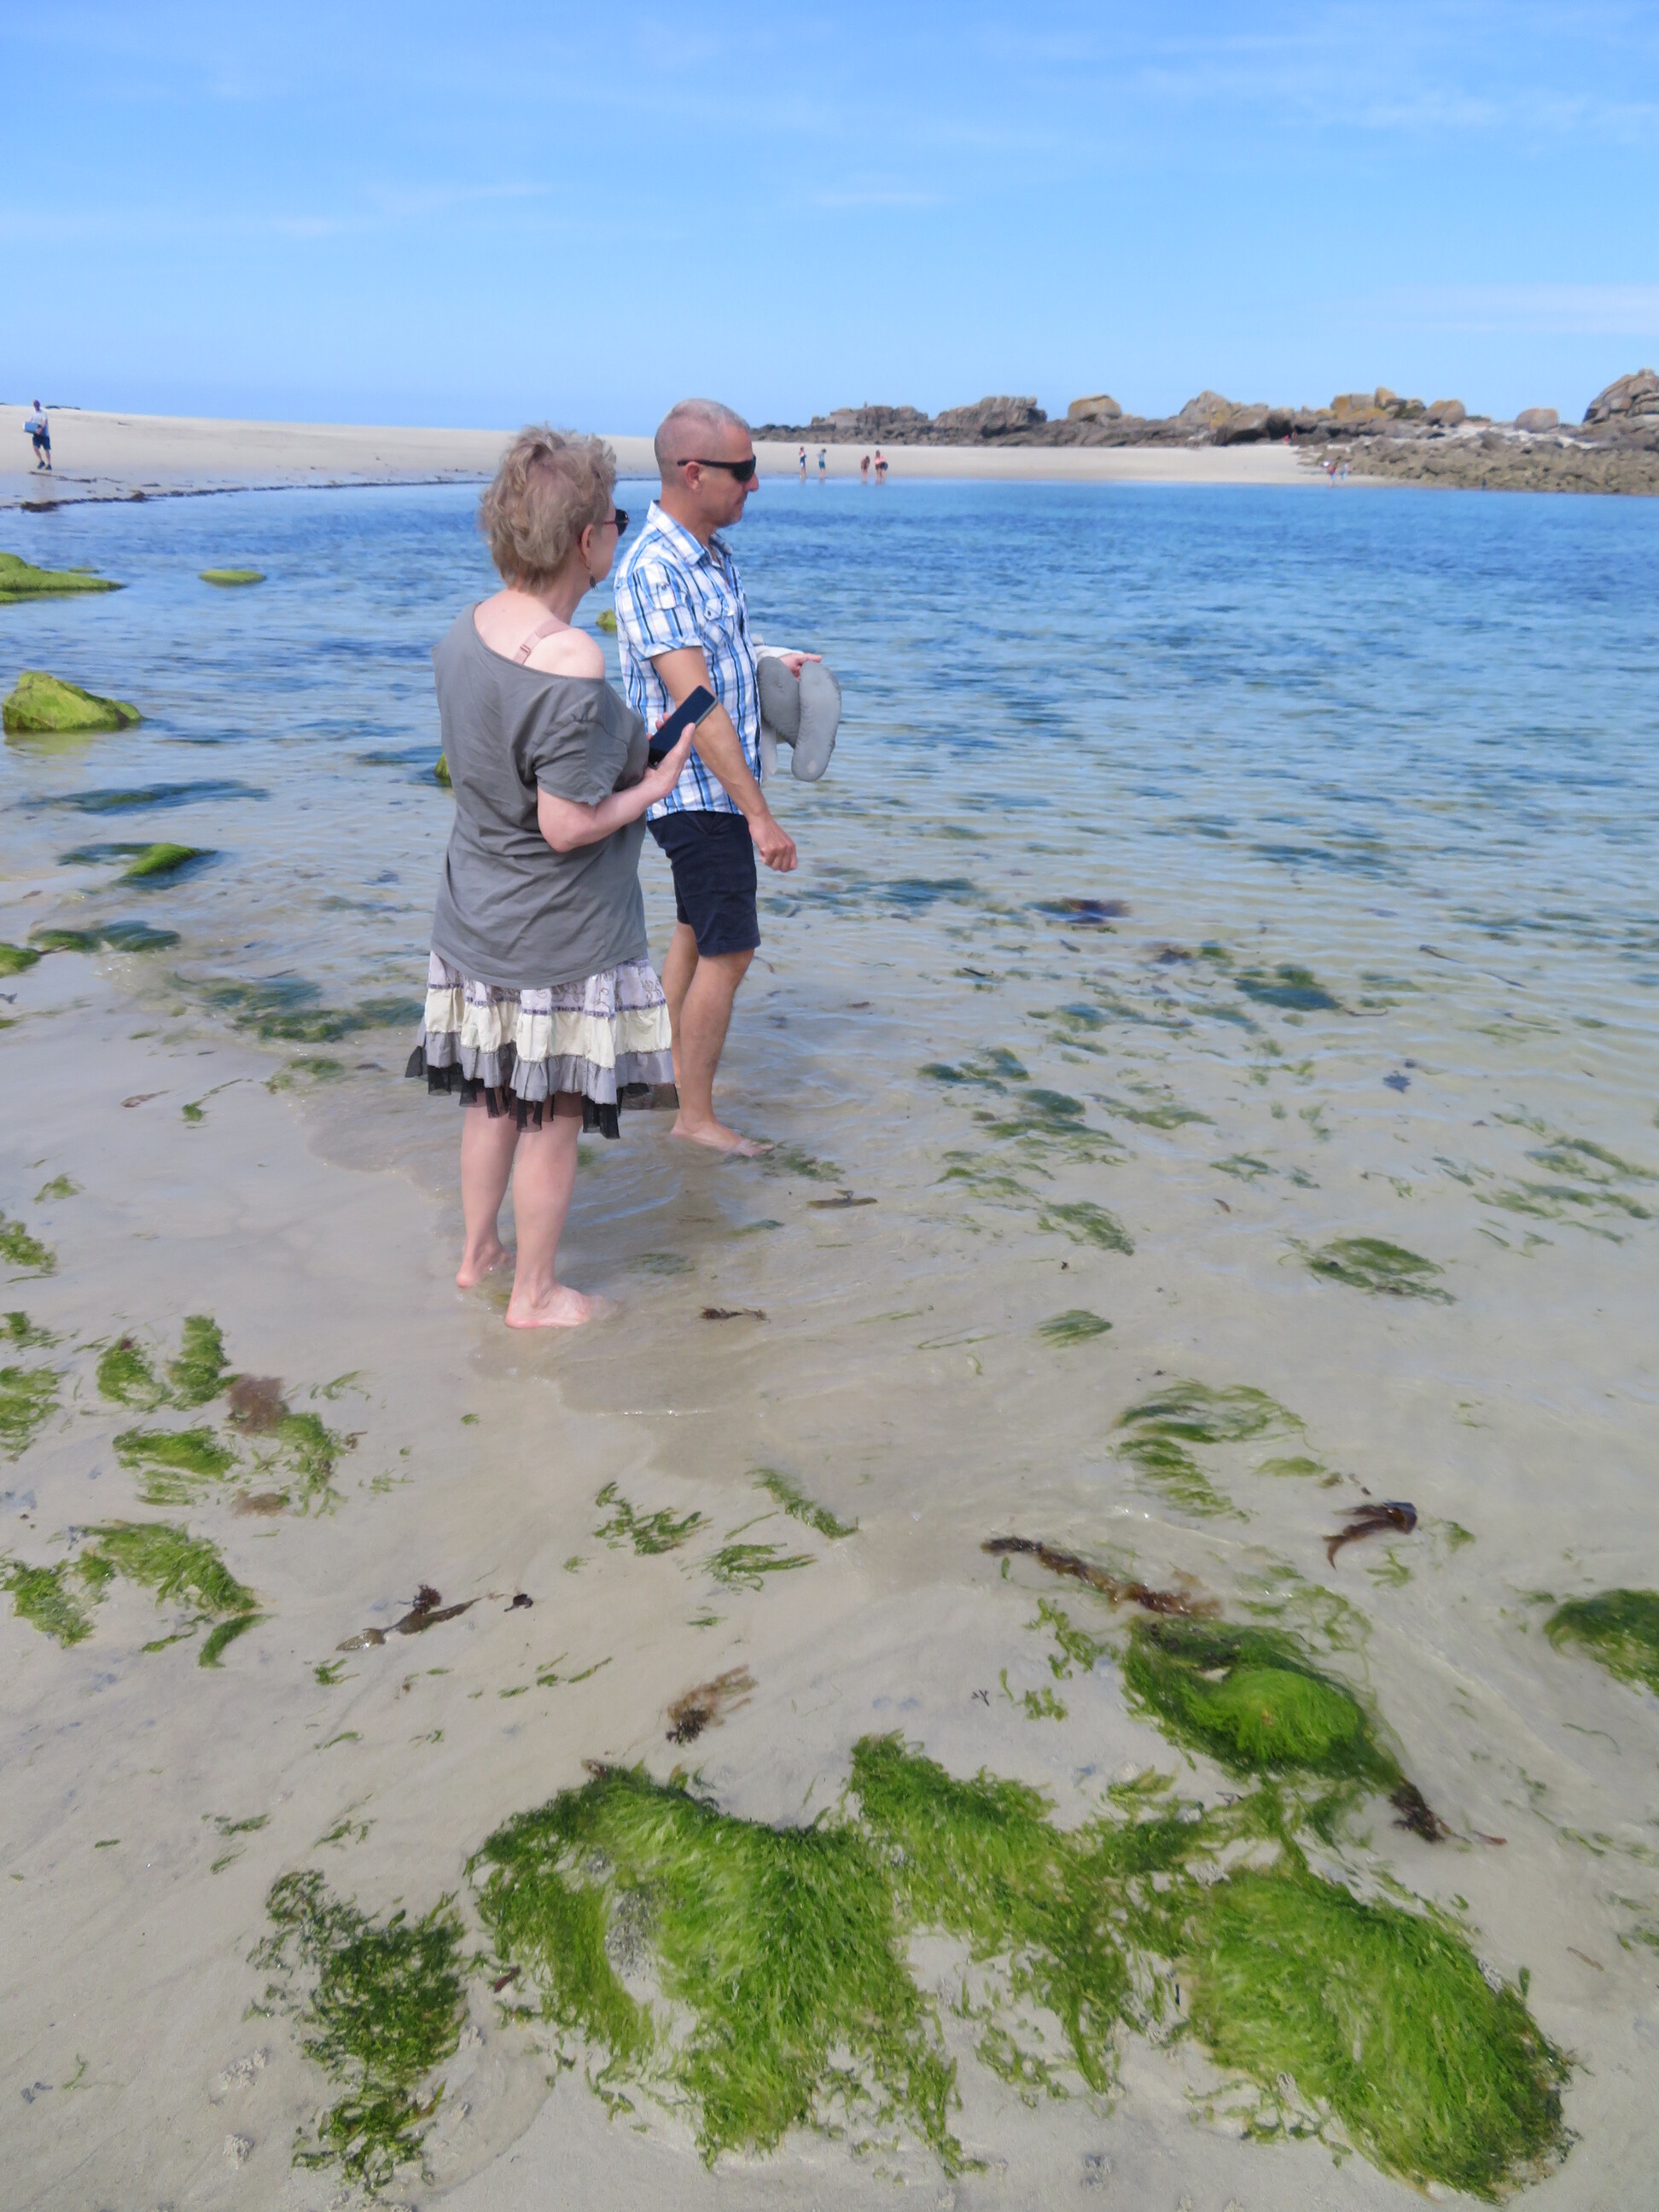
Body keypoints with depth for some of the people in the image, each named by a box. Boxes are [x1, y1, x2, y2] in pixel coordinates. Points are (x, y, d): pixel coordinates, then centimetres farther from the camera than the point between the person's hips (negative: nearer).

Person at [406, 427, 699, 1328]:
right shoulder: (572, 664, -26)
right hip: (557, 939, -8)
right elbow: (567, 827, -25)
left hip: (477, 920, 8)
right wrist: (654, 785, -9)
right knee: (553, 1117, 8)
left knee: (491, 1096, 23)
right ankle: (534, 1294, 24)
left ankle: (478, 1252, 40)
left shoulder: (465, 632, 0)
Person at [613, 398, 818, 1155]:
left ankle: (668, 1075, 32)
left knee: (694, 935, 18)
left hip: (716, 786, 10)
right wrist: (758, 813, -28)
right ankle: (696, 1118, 5)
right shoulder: (654, 569, -21)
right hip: (697, 788, -10)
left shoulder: (713, 554, 9)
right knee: (727, 951, -5)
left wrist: (769, 664, 9)